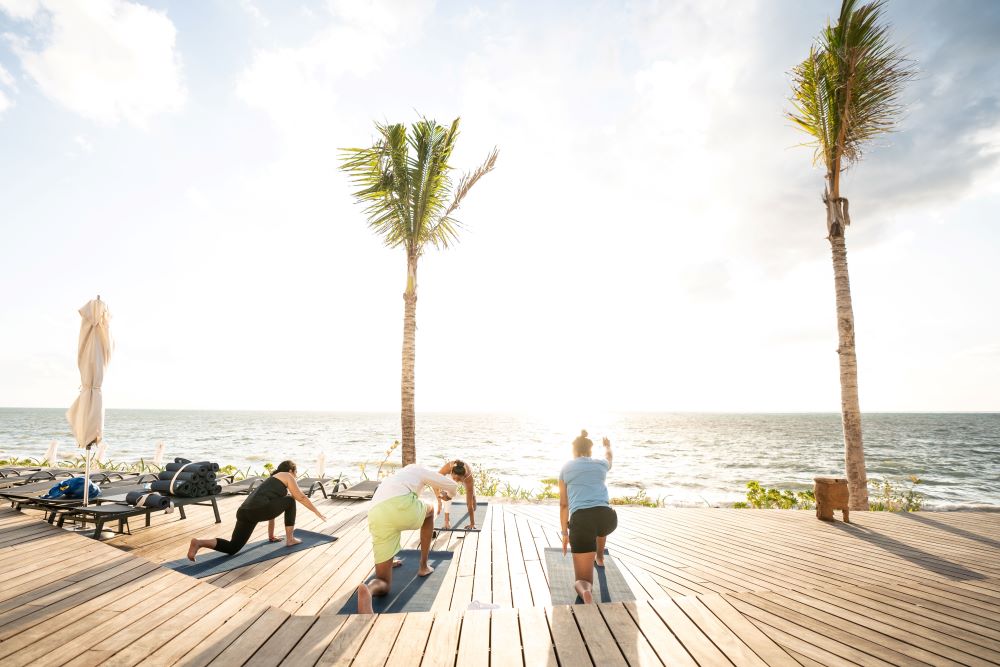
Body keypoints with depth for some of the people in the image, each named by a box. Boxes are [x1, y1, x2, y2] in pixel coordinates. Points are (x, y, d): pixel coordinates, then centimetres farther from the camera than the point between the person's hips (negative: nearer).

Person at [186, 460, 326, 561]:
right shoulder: (287, 477, 15)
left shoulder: (271, 480, 37)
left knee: (232, 548, 13)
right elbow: (302, 498, 16)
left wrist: (271, 535, 51)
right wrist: (318, 512, 27)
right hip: (258, 510, -8)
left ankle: (199, 543, -8)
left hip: (244, 512, 8)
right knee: (290, 501, 14)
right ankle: (290, 539, 19)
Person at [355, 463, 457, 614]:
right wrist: (449, 494, 56)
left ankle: (367, 591, -25)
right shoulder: (416, 470, 30)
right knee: (430, 511, 34)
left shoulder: (390, 481, 44)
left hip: (376, 516, 5)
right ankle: (423, 566, 35)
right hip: (402, 505, -4)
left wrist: (387, 560, 65)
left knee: (383, 584, 12)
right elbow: (452, 485, 28)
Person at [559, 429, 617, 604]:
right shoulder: (601, 464, 20)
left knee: (582, 580, 3)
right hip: (608, 517, 3)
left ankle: (585, 590, -30)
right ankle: (599, 558, 56)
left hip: (580, 520, -2)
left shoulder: (566, 469, 17)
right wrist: (607, 446, 70)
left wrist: (565, 533, 27)